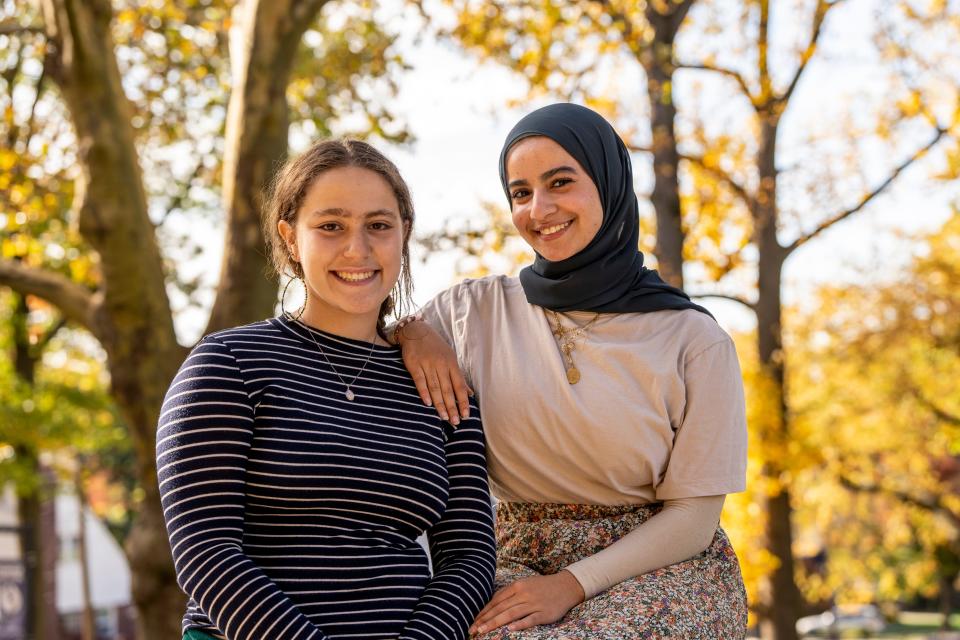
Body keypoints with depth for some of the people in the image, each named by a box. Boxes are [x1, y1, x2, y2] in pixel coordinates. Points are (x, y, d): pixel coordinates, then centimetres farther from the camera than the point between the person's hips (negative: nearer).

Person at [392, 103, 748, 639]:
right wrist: (411, 332, -9)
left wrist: (573, 583, -16)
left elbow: (693, 515, -4)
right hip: (522, 561, 2)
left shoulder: (695, 340, -2)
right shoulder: (478, 310, 4)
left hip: (661, 570, -1)